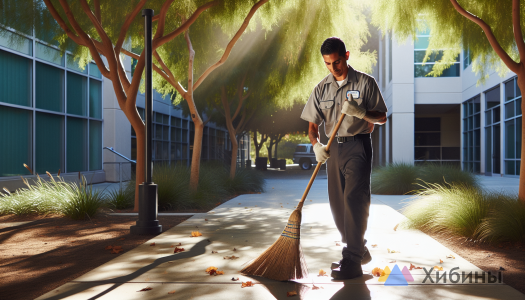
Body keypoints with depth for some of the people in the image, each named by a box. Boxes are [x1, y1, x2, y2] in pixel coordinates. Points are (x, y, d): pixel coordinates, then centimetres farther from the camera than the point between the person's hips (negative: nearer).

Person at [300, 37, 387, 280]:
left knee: (354, 199, -15)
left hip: (358, 146, -5)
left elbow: (382, 118, 0)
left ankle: (352, 262, -13)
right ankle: (359, 251, 24)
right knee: (337, 204, 8)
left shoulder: (365, 82, 0)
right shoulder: (322, 88, 10)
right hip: (333, 148, 5)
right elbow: (312, 124, 8)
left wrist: (360, 112, -19)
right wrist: (316, 145, -12)